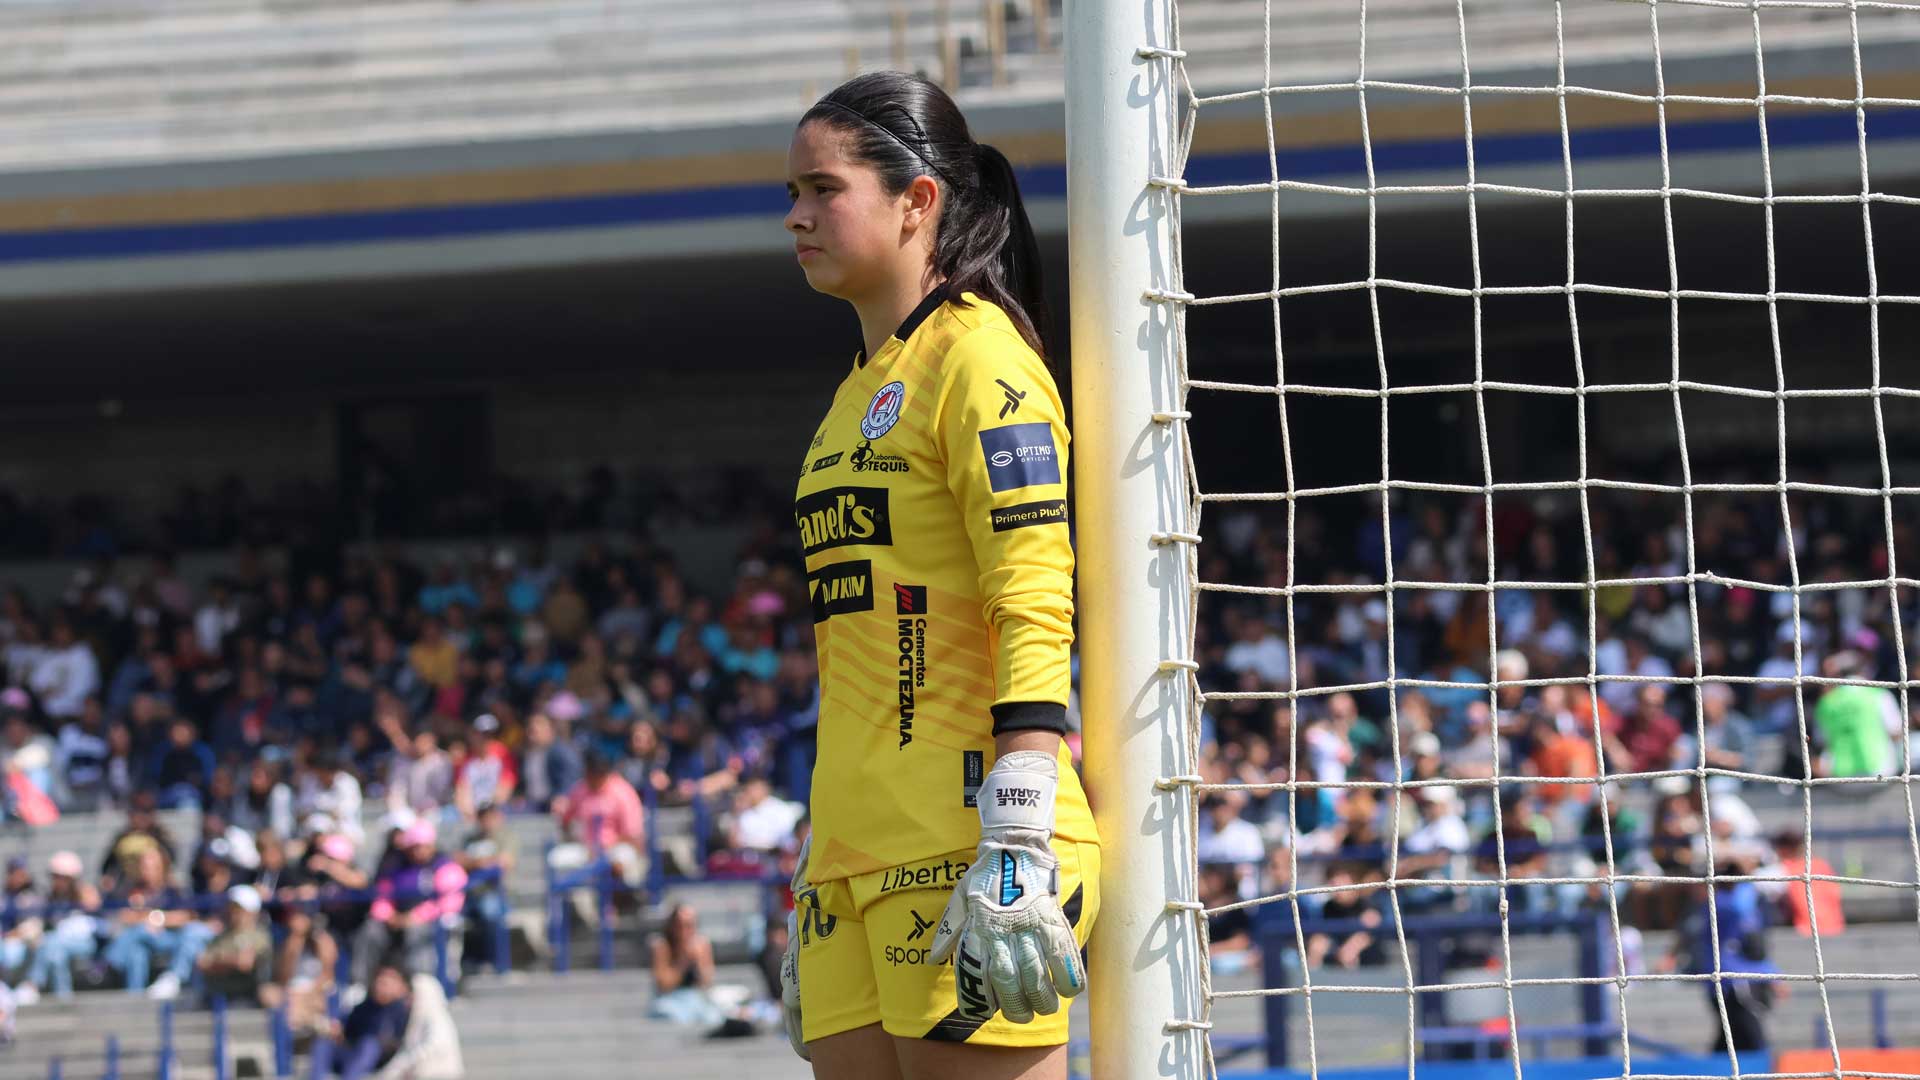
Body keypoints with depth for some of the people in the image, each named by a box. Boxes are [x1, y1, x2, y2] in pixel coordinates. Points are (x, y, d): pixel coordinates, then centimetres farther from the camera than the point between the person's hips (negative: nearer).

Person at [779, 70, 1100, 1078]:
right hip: (860, 855, 8)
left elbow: (1035, 617, -14)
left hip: (959, 839, -8)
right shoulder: (861, 386, 20)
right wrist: (817, 873, 21)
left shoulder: (977, 354, -5)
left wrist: (1017, 854, -21)